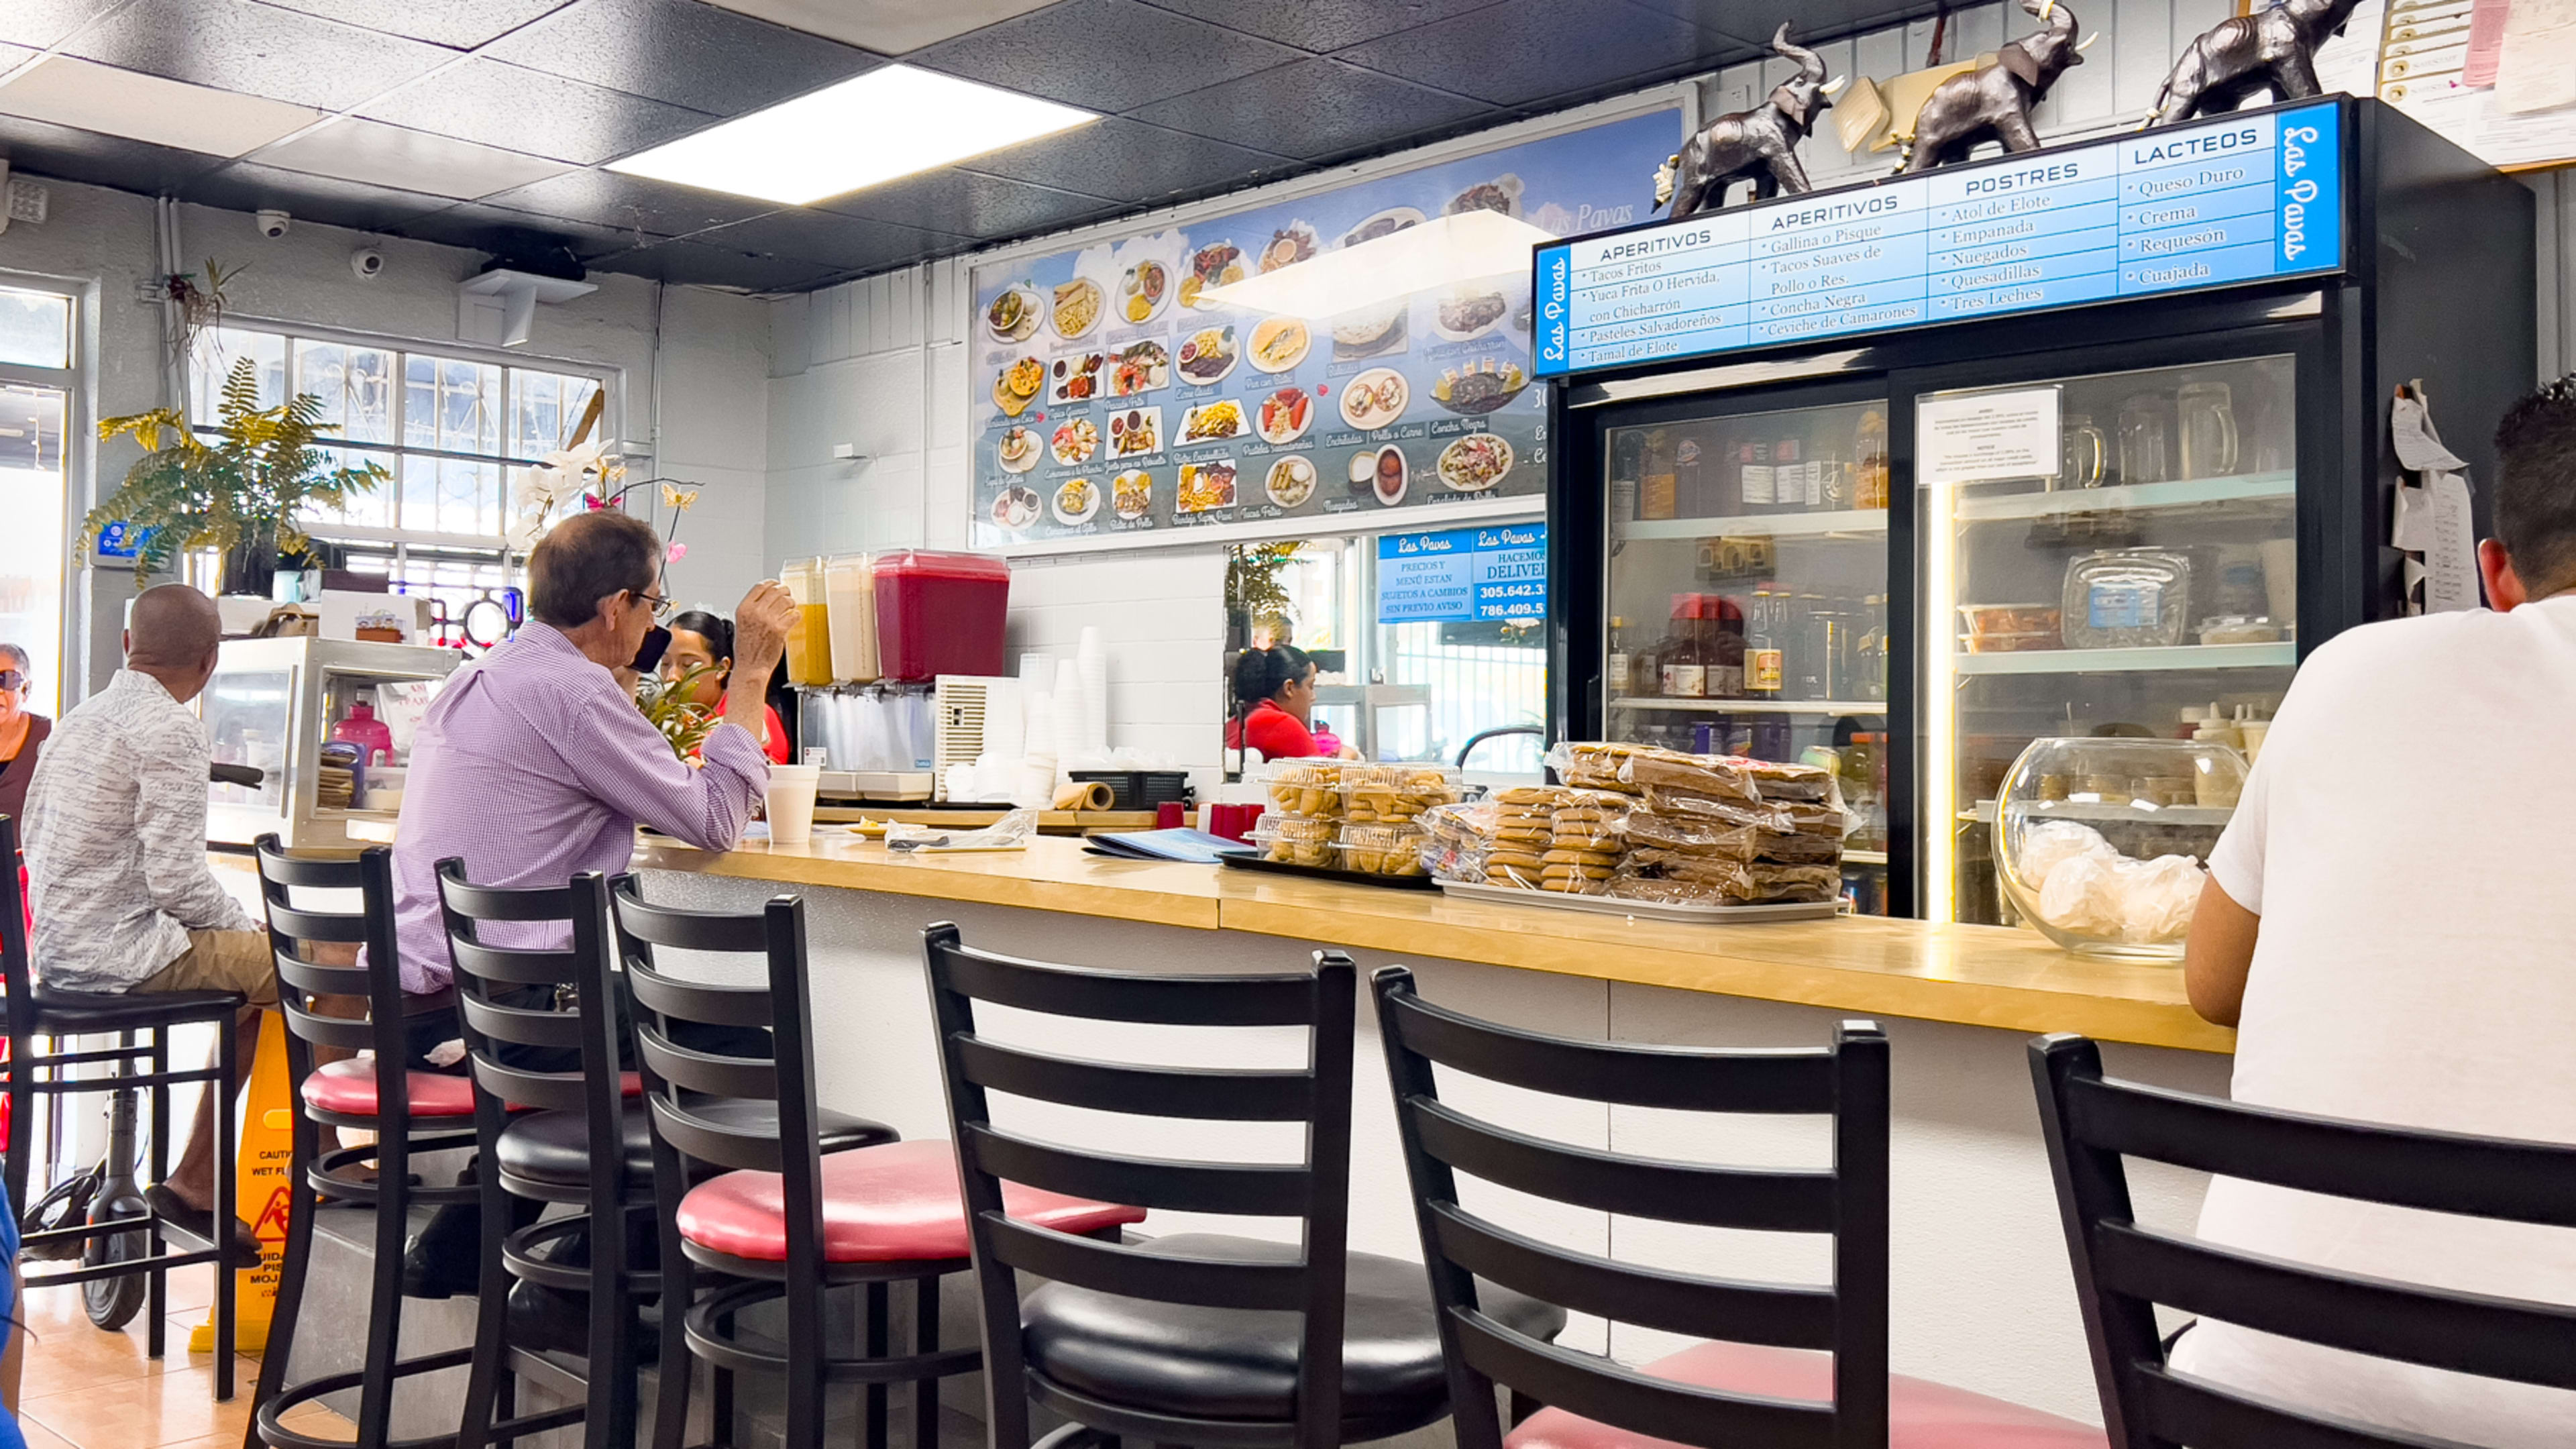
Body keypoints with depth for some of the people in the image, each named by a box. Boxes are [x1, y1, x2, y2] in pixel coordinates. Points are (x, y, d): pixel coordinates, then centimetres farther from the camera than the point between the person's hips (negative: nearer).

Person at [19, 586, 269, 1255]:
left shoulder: (78, 719, 12)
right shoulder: (170, 729, -16)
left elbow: (35, 839, 20)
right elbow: (179, 881, -21)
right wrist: (248, 927, -2)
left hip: (61, 950, 10)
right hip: (122, 955, -10)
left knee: (258, 975, 20)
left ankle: (196, 1181, 18)